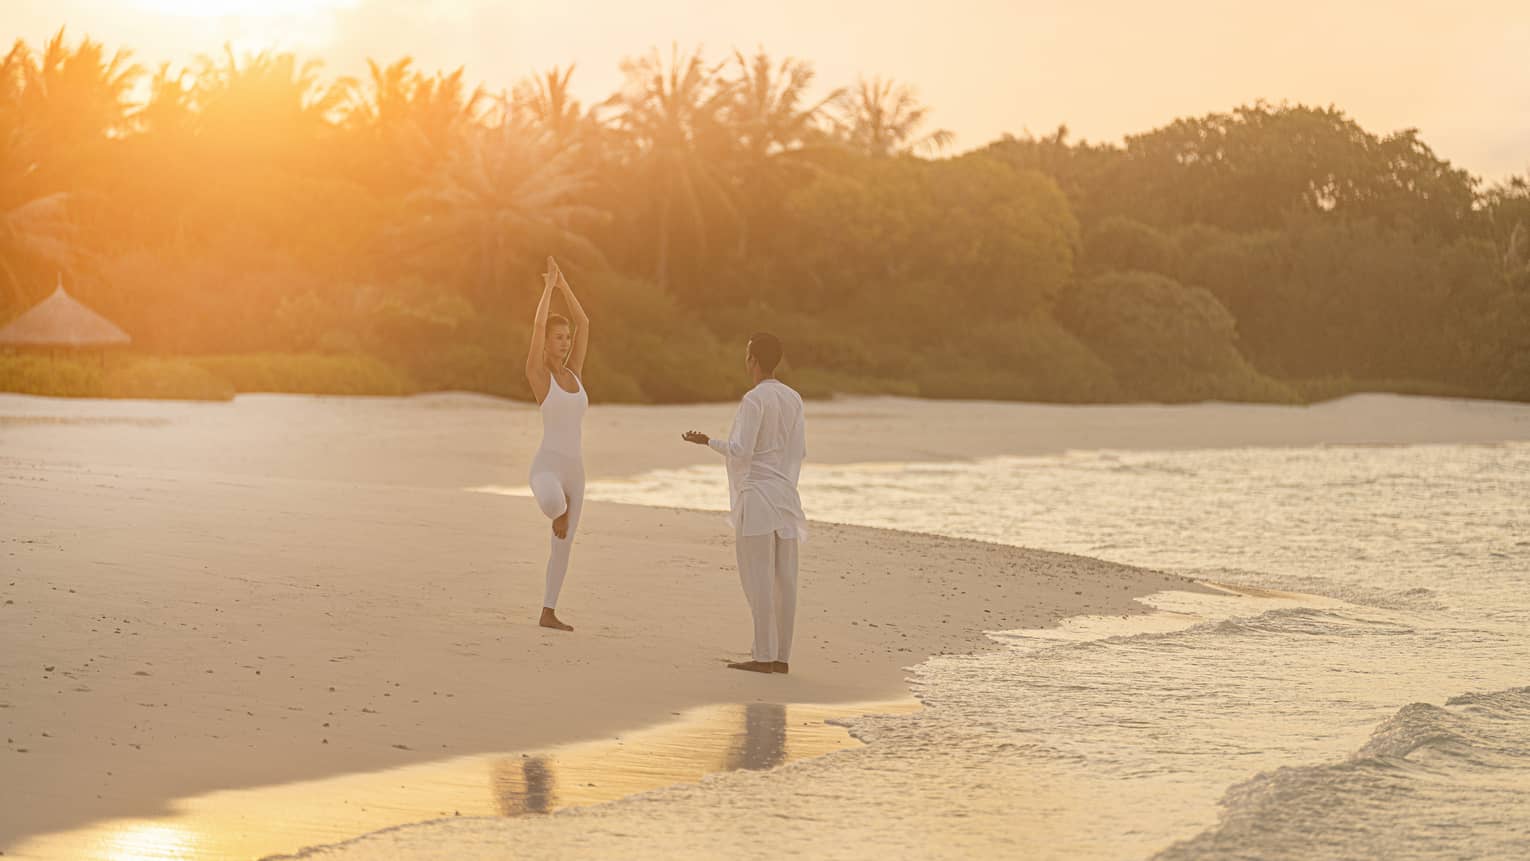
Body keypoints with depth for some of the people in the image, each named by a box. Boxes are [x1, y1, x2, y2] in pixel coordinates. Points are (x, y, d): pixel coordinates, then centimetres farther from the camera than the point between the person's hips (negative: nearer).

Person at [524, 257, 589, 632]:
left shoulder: (573, 373, 12)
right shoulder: (537, 374, -5)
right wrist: (549, 285, -5)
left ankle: (548, 613, 19)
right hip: (547, 467, -6)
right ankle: (557, 508, 0)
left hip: (574, 469, 6)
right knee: (554, 503, -40)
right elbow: (538, 324, -15)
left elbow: (584, 323, 12)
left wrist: (564, 285, 8)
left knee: (563, 544, 9)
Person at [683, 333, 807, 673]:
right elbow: (799, 451, 11)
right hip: (785, 494, 7)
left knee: (758, 578, -5)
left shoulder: (754, 399, -12)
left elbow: (740, 451, -15)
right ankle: (782, 655, 7)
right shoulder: (794, 399, 8)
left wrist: (707, 442, 0)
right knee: (783, 578, 5)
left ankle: (764, 655, -6)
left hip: (756, 495, -7)